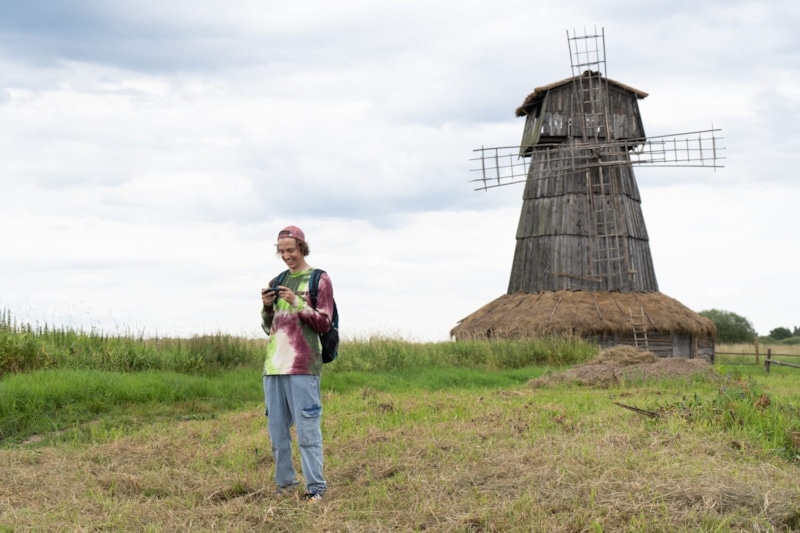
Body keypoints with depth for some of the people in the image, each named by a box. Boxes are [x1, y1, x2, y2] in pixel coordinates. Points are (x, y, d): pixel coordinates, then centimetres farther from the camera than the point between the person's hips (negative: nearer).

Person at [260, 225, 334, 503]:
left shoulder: (319, 280, 2)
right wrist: (267, 306, 1)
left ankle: (316, 488, -7)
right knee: (277, 428, 8)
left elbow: (324, 323, -3)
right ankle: (284, 483, 15)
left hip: (302, 366, -6)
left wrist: (297, 303, -15)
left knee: (307, 429, -9)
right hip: (274, 365, 6)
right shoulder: (277, 282, 18)